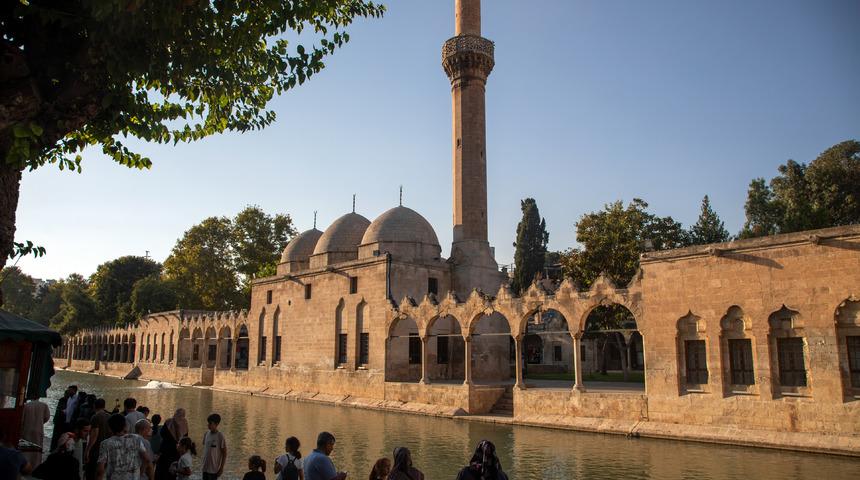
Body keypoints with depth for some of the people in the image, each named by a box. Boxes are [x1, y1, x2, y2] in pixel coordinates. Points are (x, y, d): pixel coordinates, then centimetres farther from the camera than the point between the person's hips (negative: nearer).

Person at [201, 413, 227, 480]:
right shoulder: (206, 434, 4)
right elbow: (205, 449, 14)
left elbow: (224, 454, -10)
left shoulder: (220, 436, -14)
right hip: (205, 467, 6)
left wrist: (221, 468, -10)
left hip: (214, 468, -6)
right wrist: (203, 463, 15)